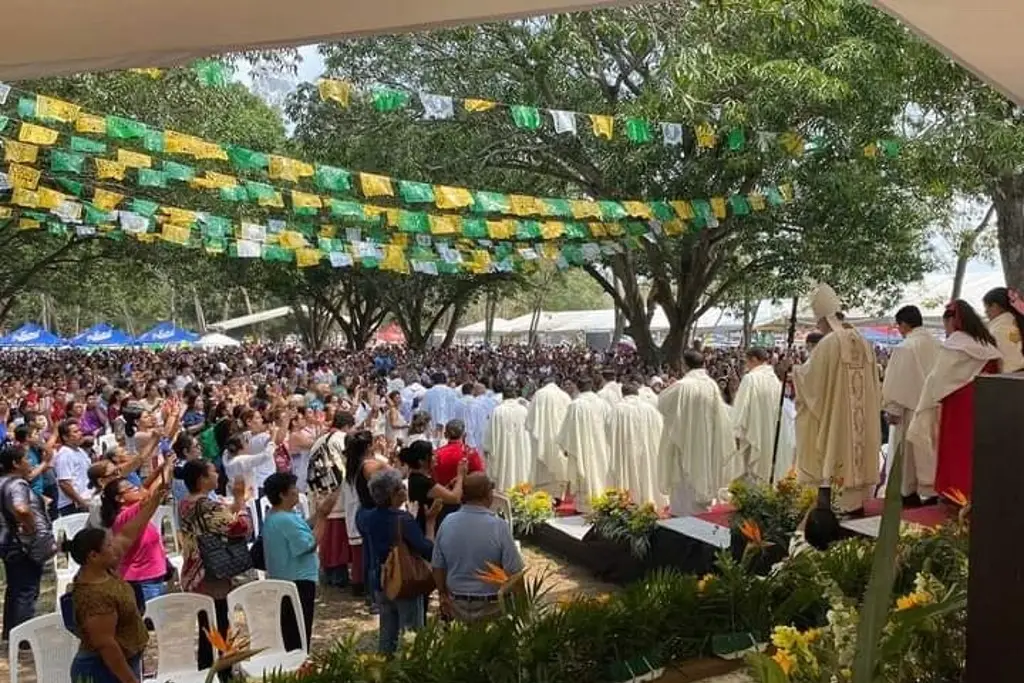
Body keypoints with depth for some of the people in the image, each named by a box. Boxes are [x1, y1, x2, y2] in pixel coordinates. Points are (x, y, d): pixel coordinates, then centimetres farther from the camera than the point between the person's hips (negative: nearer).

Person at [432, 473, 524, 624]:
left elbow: (437, 567, 3)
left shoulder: (447, 523, -6)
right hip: (490, 608, -4)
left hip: (457, 606, 4)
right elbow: (513, 572, -16)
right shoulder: (499, 526, -19)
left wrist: (444, 595, 19)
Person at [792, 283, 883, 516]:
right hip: (862, 413, 6)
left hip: (835, 413, -6)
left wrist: (794, 371, 9)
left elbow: (809, 375, -9)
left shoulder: (829, 342, -15)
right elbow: (874, 382, 13)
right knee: (858, 451, 11)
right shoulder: (863, 342, 6)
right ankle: (857, 502, 16)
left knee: (831, 455, 1)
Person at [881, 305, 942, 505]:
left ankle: (908, 494, 11)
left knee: (908, 452, 4)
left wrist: (892, 409, -9)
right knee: (930, 450, 13)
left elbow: (897, 381, -15)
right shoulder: (937, 345, 3)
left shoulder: (905, 347, -17)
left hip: (911, 408, -6)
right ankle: (932, 491, 17)